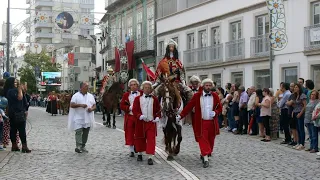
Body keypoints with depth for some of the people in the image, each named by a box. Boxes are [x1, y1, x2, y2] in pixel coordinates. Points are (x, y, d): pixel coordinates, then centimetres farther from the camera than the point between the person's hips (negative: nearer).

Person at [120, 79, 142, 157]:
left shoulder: (142, 94, 3)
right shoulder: (126, 95, 8)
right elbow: (122, 105, 5)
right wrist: (129, 108, -10)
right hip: (129, 116, 1)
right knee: (130, 134, 4)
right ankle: (131, 150, 12)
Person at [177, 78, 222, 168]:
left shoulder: (215, 96, 4)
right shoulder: (197, 96, -2)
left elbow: (220, 108, 8)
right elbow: (189, 107, -2)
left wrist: (215, 113, -14)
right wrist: (180, 116, -8)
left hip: (212, 122, 3)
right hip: (201, 122, -2)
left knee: (210, 141, 10)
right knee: (203, 140, -8)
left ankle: (204, 155, 30)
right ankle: (205, 159, -7)